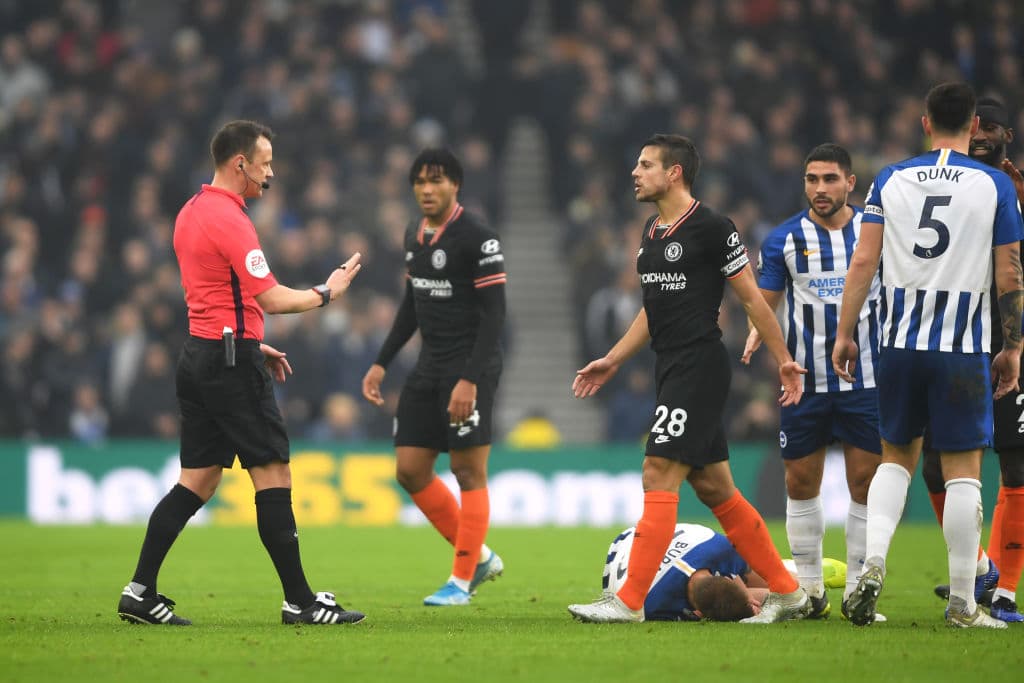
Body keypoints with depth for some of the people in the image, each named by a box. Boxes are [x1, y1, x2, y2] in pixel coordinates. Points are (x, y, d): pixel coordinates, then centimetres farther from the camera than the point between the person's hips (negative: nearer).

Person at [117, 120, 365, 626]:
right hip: (231, 361, -9)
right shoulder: (229, 219, -16)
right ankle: (299, 600, -3)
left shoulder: (191, 213, 14)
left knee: (197, 481, 10)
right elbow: (271, 299, -18)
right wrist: (325, 293, -3)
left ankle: (141, 592, 6)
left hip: (198, 354, 9)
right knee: (273, 474, -5)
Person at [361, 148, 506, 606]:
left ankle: (461, 580, 5)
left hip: (470, 368, -9)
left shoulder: (477, 239, -14)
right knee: (410, 470, 6)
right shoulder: (415, 236, 11)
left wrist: (470, 379, -24)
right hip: (430, 366, 9)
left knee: (468, 472, -3)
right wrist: (381, 363, 17)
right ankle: (479, 557, 19)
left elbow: (494, 312, -17)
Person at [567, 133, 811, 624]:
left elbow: (751, 297, -6)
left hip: (700, 367, -9)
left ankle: (630, 601, -13)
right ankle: (788, 593, 16)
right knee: (714, 488, 9)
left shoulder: (710, 228, -10)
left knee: (658, 476, -13)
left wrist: (783, 360, -5)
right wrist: (613, 360, 22)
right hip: (670, 371, 9)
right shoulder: (651, 233, 15)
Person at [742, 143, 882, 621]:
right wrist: (755, 335, -14)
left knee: (865, 482, -3)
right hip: (805, 381, 1)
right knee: (800, 482, 4)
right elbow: (764, 303, 6)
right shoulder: (783, 240, 1)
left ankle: (857, 589, 5)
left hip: (865, 379, -1)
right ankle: (808, 587, 16)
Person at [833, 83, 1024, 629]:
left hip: (900, 344, 3)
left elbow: (863, 262, 0)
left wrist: (844, 334, 6)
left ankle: (873, 563, -4)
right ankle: (962, 603, 2)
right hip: (963, 348, -2)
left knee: (896, 457, 17)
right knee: (962, 470, 2)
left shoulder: (890, 180, 4)